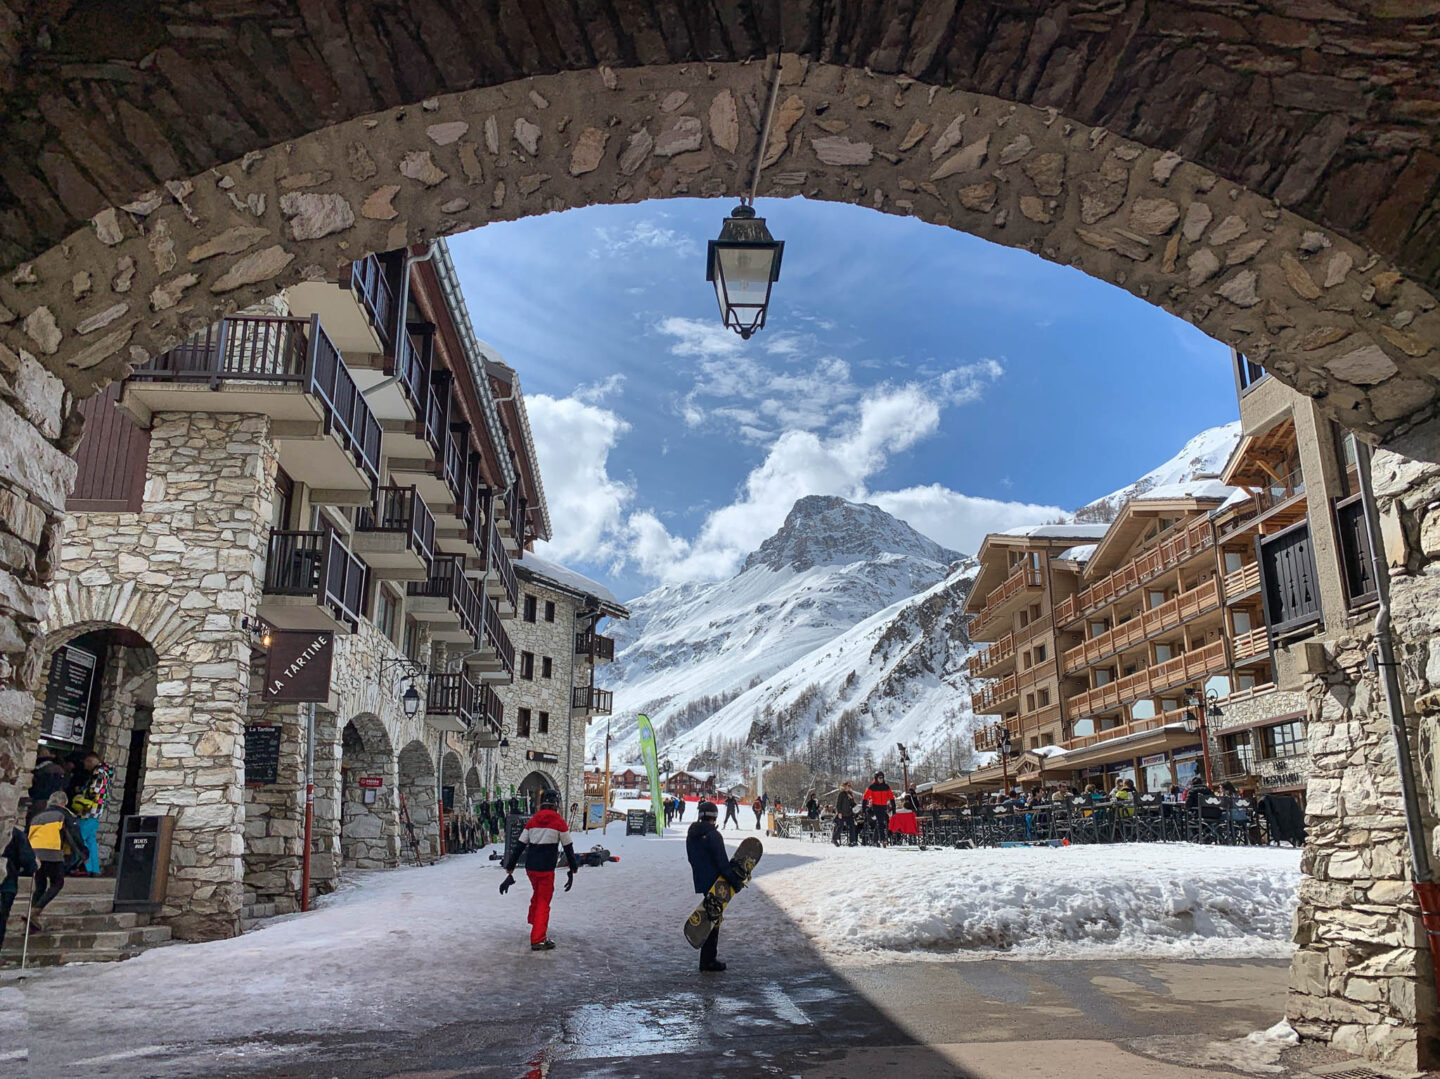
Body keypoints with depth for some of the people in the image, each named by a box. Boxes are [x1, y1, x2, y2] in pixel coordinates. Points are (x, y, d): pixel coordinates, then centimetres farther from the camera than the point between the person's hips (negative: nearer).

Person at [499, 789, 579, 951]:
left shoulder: (531, 822, 5)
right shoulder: (560, 823, -6)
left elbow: (518, 848, 4)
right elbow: (568, 848, -1)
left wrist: (510, 872, 6)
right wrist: (572, 871, 11)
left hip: (530, 868, 5)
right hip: (546, 870, -4)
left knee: (537, 894, 28)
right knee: (543, 903, 5)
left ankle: (534, 922, 44)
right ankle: (538, 940, 2)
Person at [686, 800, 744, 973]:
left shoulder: (691, 835, 9)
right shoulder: (713, 835, -18)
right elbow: (722, 862, -19)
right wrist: (735, 880, -12)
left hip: (699, 882, 8)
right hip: (714, 882, -8)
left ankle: (708, 958, 23)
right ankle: (707, 962, 1)